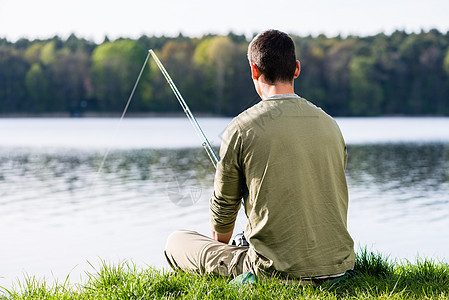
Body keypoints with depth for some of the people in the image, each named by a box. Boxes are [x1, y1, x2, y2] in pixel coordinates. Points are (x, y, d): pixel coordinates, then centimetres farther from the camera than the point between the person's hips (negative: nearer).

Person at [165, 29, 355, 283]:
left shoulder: (242, 128, -10)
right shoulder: (330, 124, 5)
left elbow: (223, 205, 1)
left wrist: (221, 244, 25)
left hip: (278, 270, -5)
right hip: (339, 265, 5)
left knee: (177, 241, 12)